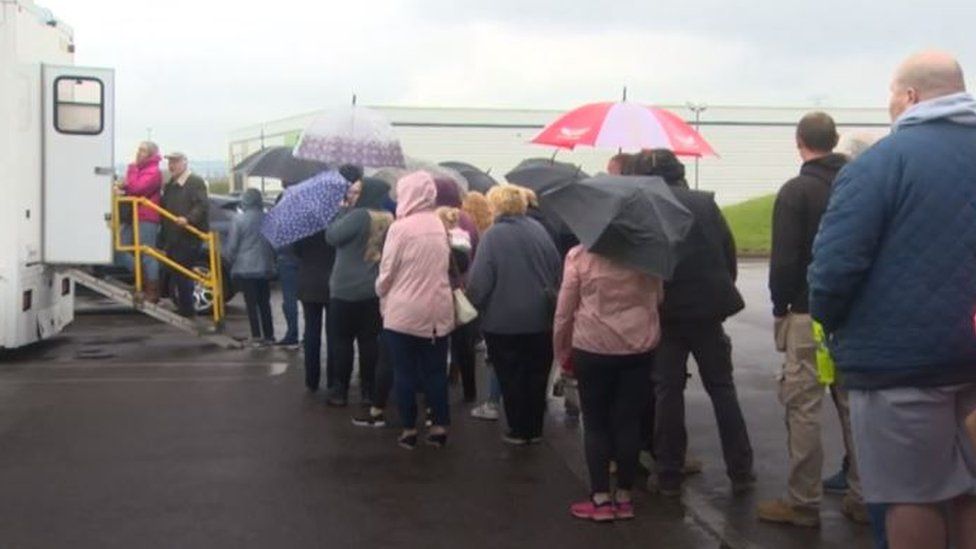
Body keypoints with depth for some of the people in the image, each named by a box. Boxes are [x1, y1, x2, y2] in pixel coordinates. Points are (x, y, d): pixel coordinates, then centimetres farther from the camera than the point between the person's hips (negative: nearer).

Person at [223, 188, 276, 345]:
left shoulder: (239, 219, -11)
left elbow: (231, 245, -8)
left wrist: (229, 259, 10)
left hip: (245, 268, -4)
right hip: (265, 268, 4)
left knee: (251, 303, 0)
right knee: (264, 302, 12)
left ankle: (257, 336, -4)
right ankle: (269, 336, 14)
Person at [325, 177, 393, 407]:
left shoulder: (358, 215, -18)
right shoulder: (388, 219, 6)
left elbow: (332, 236, -14)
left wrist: (342, 210, -4)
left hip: (347, 290, -6)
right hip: (375, 290, 6)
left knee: (343, 339, 4)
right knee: (369, 339, 9)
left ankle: (341, 391, 7)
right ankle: (369, 390, 11)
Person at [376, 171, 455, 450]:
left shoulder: (400, 228, -13)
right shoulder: (440, 226, 3)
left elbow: (387, 271, -8)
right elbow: (444, 265, 8)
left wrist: (382, 293, 10)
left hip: (404, 312, -4)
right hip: (439, 311, 4)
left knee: (405, 372, 7)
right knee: (436, 371, 11)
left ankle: (409, 430, 12)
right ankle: (440, 427, 13)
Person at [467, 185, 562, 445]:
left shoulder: (493, 236, -14)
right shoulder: (537, 229, 0)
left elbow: (479, 280, -17)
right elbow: (557, 269, 5)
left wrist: (475, 301, 2)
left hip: (504, 321, -4)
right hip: (540, 319, 4)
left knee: (511, 378, 9)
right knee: (537, 375, 14)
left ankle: (518, 430, 15)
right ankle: (535, 429, 22)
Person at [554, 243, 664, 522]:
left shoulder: (579, 255, -8)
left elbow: (564, 309, -4)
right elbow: (658, 298, 7)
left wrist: (562, 351, 6)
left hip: (593, 348, -2)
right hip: (639, 347, 3)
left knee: (595, 423, 9)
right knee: (629, 422, 9)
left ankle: (600, 498, 8)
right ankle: (624, 496, 14)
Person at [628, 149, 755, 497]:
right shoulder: (705, 202, 2)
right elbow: (729, 252, 2)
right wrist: (723, 293, 12)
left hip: (666, 312, -2)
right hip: (709, 308, 2)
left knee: (667, 391, 7)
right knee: (722, 388, 12)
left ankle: (669, 475, 10)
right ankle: (740, 472, 14)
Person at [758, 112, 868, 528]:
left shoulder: (796, 191, -10)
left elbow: (785, 259, -13)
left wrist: (779, 306, -1)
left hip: (809, 314, -6)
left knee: (803, 408, -1)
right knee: (854, 405, 10)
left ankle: (804, 502, 3)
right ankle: (862, 497, 15)